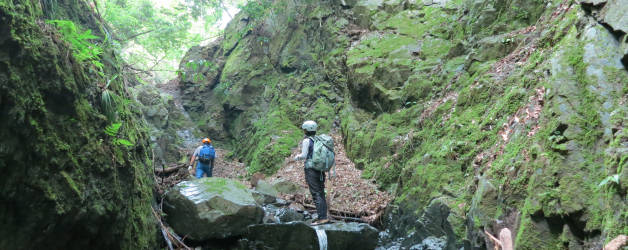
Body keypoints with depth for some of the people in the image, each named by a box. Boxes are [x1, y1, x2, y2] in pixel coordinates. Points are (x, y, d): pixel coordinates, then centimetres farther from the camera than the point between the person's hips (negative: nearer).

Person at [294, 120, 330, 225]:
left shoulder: (307, 140, -9)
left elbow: (304, 155, -13)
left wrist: (296, 157, 8)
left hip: (311, 170, -7)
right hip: (320, 170, 7)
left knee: (316, 194, -7)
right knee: (321, 194, 10)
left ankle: (322, 218, -10)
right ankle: (323, 216, 13)